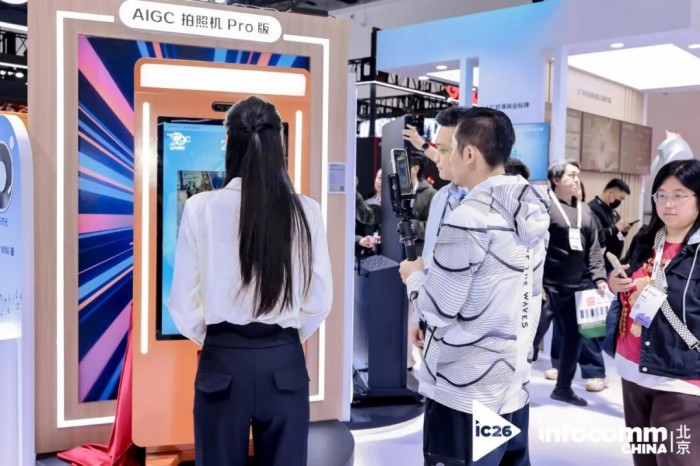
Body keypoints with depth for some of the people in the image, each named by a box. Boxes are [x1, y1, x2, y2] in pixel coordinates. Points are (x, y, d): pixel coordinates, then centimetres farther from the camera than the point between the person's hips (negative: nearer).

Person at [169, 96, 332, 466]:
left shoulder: (201, 208, -10)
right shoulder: (305, 211, -7)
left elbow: (182, 303, -5)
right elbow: (321, 300, 0)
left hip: (223, 362, -1)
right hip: (284, 362, 1)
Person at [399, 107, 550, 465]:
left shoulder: (469, 218, -21)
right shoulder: (533, 213, 5)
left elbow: (439, 311, -17)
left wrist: (414, 276, 2)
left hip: (464, 396, -8)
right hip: (514, 389, 8)